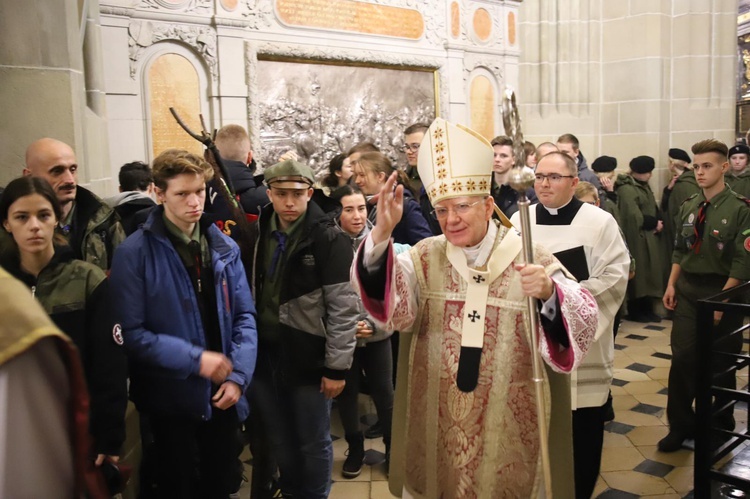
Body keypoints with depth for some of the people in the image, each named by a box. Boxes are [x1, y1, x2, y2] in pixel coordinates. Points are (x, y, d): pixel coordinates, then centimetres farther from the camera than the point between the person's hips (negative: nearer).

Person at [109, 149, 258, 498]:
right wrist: (194, 359, -21)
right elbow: (131, 333, -16)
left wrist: (238, 376, -9)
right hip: (172, 397, -4)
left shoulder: (224, 247, 1)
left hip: (223, 394, 4)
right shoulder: (134, 253, -13)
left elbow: (244, 316, 2)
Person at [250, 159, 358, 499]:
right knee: (280, 441, 20)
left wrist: (337, 367, -14)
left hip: (308, 358, -5)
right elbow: (247, 295, 9)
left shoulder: (330, 240, -13)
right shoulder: (258, 234, 3)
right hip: (264, 355, 5)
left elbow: (343, 309, -14)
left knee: (314, 444, 11)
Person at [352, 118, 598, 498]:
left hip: (506, 423, -1)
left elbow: (582, 322, -18)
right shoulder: (425, 257, -2)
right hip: (435, 421, 2)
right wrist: (382, 232, -36)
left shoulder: (530, 259, -8)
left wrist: (549, 293, -39)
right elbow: (390, 304, -21)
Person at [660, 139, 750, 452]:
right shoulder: (689, 206, 4)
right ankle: (681, 426, 12)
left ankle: (722, 424, 31)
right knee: (682, 358, 0)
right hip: (688, 289, 4)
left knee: (722, 363, 11)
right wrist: (672, 285, 4)